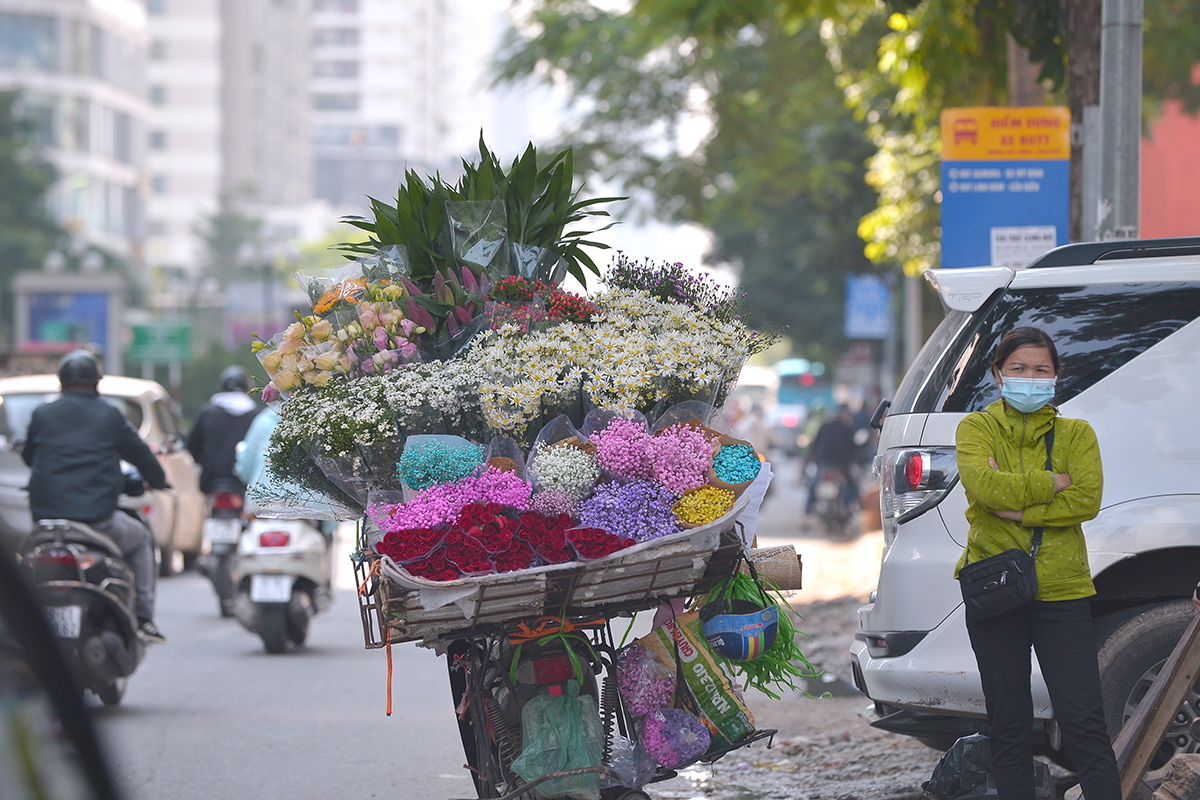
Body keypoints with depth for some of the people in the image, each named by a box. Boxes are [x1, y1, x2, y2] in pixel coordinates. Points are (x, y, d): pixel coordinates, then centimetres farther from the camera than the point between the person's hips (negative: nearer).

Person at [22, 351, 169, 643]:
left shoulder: (42, 415, 6)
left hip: (45, 517, 2)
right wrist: (158, 480, 33)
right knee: (141, 540, 26)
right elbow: (140, 454, 11)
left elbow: (28, 457, 21)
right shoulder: (110, 416, 1)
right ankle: (144, 620, 16)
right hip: (97, 518, -2)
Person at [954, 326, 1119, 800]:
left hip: (1061, 590, 0)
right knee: (1009, 725, 6)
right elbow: (982, 484, -15)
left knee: (1083, 723, -6)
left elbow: (1087, 500, -9)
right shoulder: (977, 428, 6)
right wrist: (1053, 484, -13)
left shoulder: (1076, 434, 8)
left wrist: (1016, 508, -14)